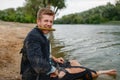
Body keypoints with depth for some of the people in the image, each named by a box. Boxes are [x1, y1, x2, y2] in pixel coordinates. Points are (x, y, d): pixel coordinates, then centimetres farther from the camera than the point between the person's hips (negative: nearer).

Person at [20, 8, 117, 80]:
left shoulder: (43, 34, 4)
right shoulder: (33, 37, -27)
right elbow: (38, 64, -37)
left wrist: (54, 59, 10)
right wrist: (55, 71, -22)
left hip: (47, 65, 10)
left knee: (74, 62, 14)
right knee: (77, 70, -5)